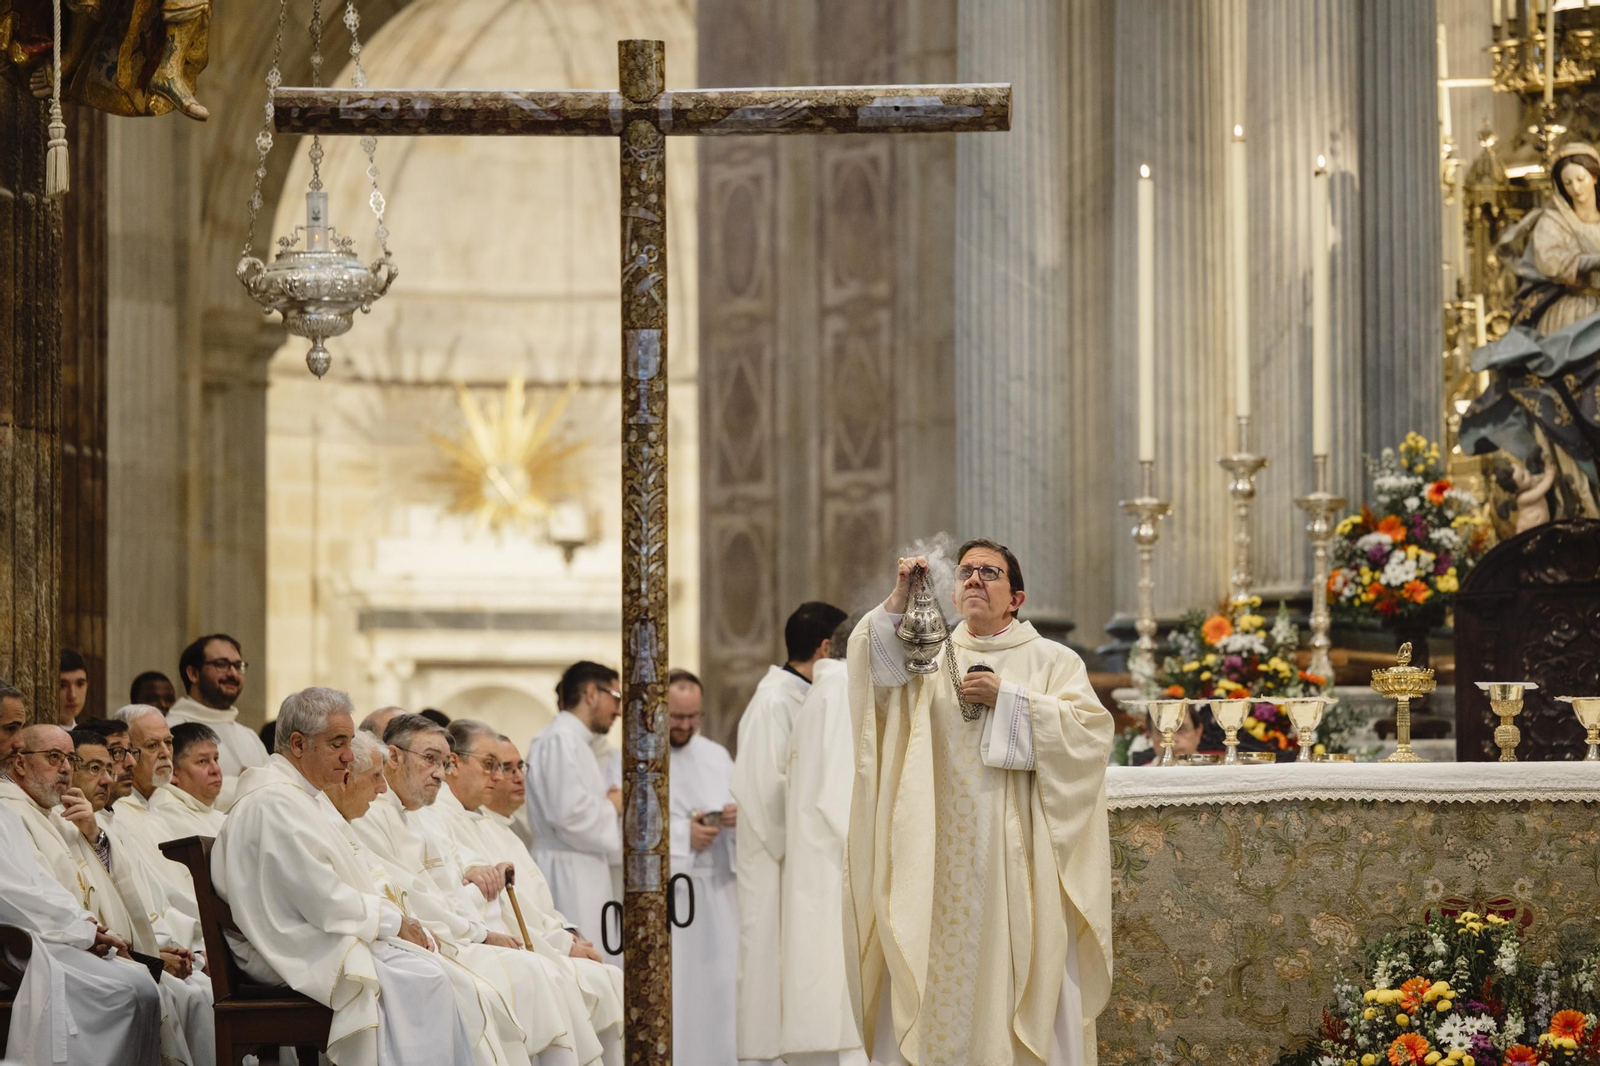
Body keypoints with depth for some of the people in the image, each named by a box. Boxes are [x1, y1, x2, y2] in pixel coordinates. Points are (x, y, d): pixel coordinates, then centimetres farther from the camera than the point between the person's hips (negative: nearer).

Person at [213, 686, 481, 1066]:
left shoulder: (306, 796, 18)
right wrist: (395, 921, -10)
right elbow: (324, 902, -20)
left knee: (433, 970, -5)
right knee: (420, 977, -24)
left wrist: (395, 917, 4)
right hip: (302, 953, -11)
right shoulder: (274, 803, -17)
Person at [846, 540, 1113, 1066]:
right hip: (941, 857, 2)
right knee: (942, 981, -3)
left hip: (1017, 853, -2)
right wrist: (899, 602, -16)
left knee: (1016, 976, -6)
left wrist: (1006, 698, -11)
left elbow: (1091, 730, -6)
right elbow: (877, 675, -4)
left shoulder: (1052, 661, 9)